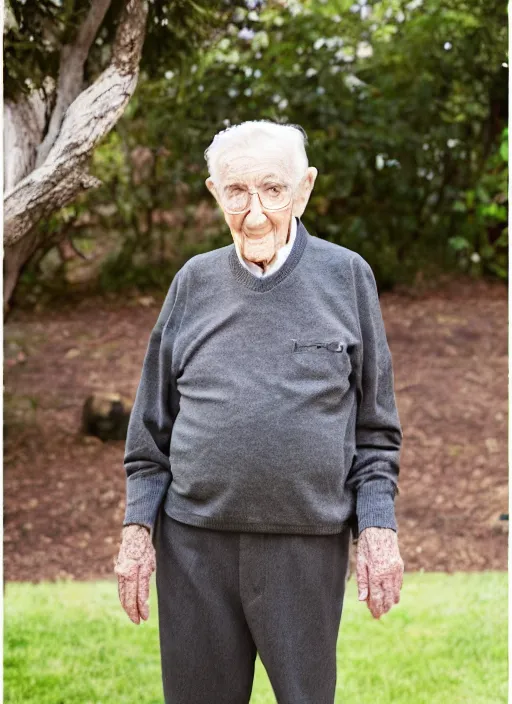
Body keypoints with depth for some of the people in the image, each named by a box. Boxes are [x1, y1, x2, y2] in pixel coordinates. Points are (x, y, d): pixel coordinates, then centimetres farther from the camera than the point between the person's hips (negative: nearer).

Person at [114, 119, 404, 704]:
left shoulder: (346, 275, 1)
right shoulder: (195, 282, 5)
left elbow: (375, 426, 4)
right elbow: (152, 424, 10)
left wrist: (378, 526, -3)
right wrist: (137, 529, 4)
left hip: (309, 544, -1)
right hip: (195, 541, 2)